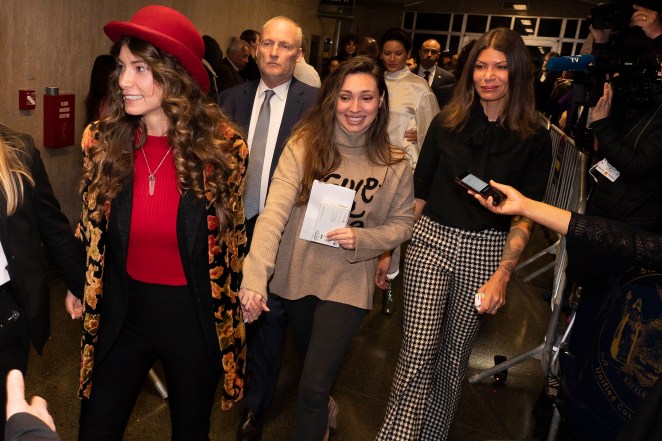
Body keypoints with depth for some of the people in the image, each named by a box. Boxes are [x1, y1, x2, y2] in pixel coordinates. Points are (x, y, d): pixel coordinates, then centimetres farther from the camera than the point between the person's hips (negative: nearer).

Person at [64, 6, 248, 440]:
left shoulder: (222, 146, -15)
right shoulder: (102, 141, -9)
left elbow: (233, 236, -2)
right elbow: (91, 228, 6)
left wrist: (233, 307, 5)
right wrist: (78, 286, 11)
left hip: (196, 315, -2)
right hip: (122, 311, 2)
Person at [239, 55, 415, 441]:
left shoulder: (394, 163, -8)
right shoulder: (304, 144, -13)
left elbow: (403, 223, 0)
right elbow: (276, 209, -24)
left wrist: (362, 239, -21)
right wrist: (255, 275, -37)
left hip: (348, 284, -1)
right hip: (296, 275, 2)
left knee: (314, 387, -4)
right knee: (312, 360, 26)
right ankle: (322, 409, 59)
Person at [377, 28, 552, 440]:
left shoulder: (535, 139, -1)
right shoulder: (447, 123, 3)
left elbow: (525, 216, -1)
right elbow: (418, 192, 7)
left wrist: (502, 274, -12)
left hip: (486, 251, 0)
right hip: (431, 240, 0)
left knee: (455, 354, 12)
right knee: (418, 353, -4)